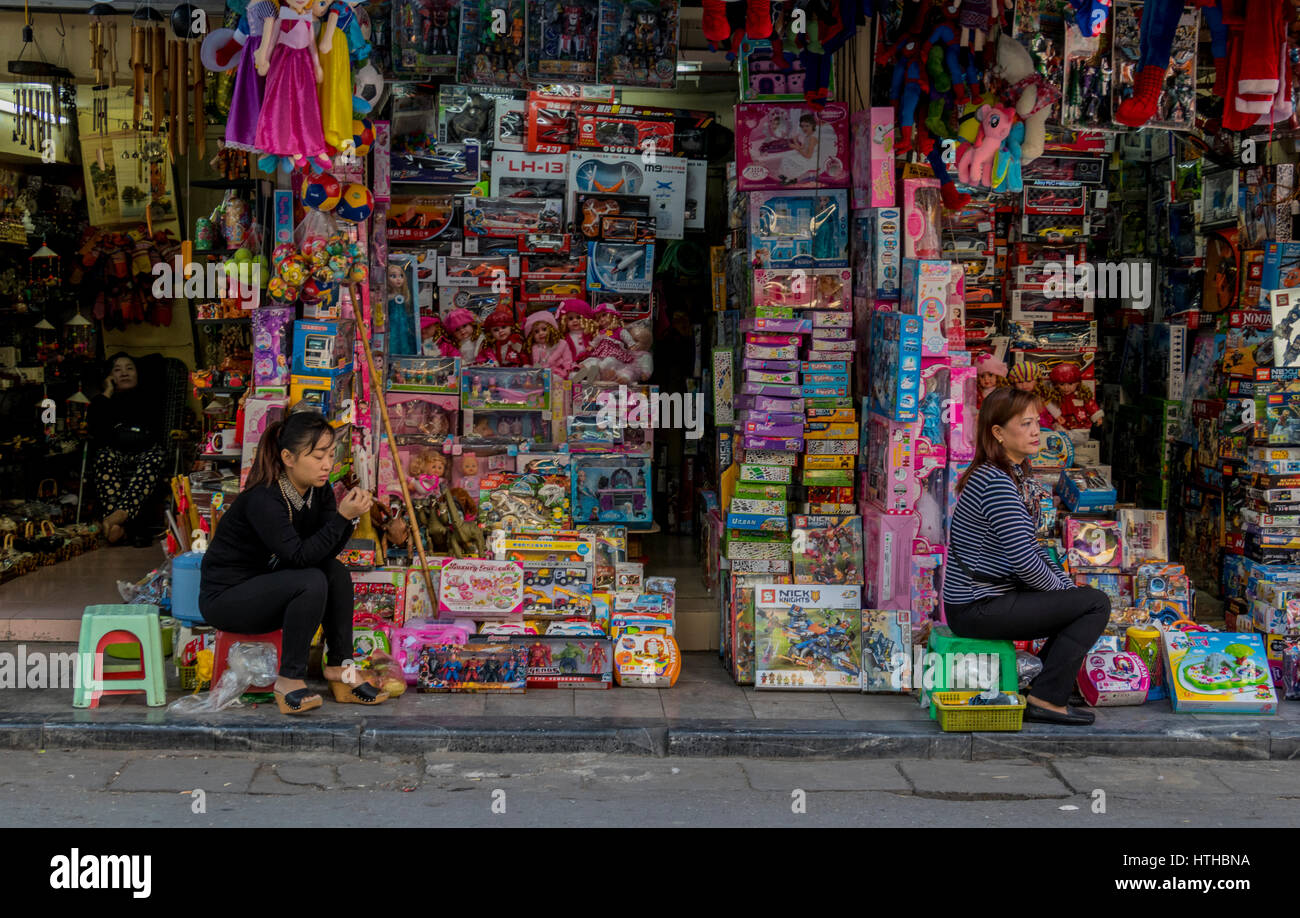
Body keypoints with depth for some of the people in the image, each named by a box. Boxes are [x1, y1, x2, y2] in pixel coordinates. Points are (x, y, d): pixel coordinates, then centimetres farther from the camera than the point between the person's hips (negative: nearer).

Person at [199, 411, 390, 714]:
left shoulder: (318, 490, -3)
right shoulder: (263, 499, -27)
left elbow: (327, 552, -7)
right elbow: (300, 556, -30)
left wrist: (350, 515, -23)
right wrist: (342, 516, -34)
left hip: (268, 587, 8)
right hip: (225, 597, -8)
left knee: (336, 571, -14)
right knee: (311, 582, -29)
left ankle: (340, 669, -10)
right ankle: (290, 680, -20)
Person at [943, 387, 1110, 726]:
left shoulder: (1018, 478, 14)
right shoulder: (996, 483, -19)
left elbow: (1030, 550, 22)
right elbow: (1024, 561, -23)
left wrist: (1067, 584, 11)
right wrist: (1061, 589, -6)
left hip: (986, 600, 10)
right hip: (979, 609, -10)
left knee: (1081, 602, 19)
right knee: (1096, 604, -11)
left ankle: (1042, 688, 19)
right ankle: (1047, 699, -8)